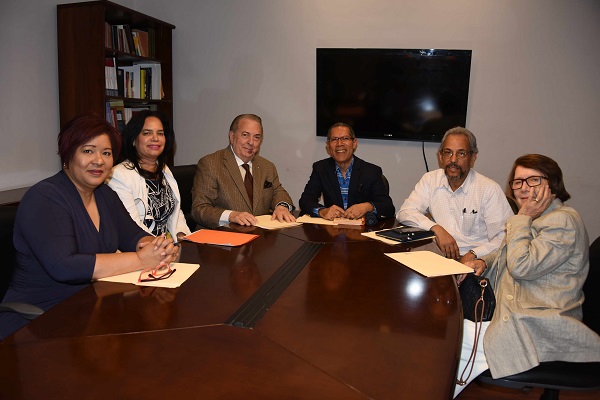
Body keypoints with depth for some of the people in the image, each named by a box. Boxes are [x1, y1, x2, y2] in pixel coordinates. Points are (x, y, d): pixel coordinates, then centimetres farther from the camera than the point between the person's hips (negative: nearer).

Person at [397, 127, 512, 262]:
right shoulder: (430, 180, 8)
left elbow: (504, 238, -7)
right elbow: (405, 213, -1)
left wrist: (473, 255, -23)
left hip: (473, 262, -2)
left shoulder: (490, 189, -3)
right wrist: (436, 229, -16)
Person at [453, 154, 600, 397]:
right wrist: (483, 262, 4)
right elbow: (507, 254, 26)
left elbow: (521, 267, -24)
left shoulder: (563, 221, -16)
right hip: (514, 316, 9)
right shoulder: (533, 218, 14)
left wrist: (523, 218, -15)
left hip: (541, 329, -9)